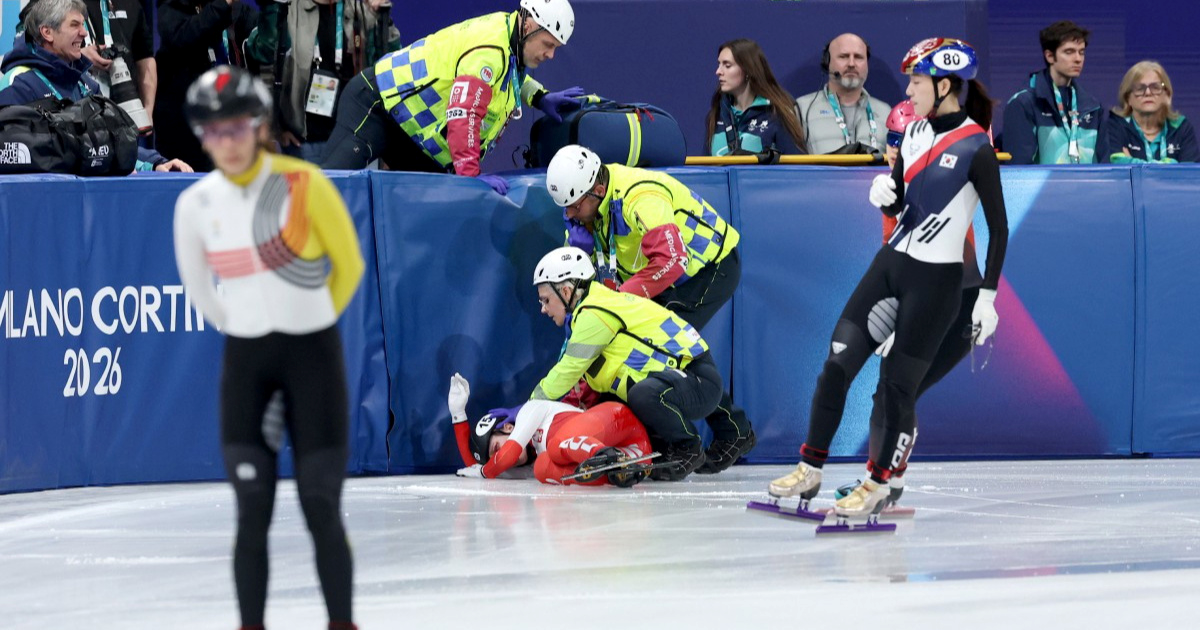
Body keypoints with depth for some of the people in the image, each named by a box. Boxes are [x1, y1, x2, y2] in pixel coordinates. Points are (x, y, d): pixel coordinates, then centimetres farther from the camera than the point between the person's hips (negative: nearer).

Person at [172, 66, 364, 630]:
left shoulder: (304, 184, -13)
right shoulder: (195, 205, -3)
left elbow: (349, 265, 1)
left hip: (314, 356, -2)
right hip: (245, 362, 2)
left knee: (322, 512, -1)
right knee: (252, 515, -1)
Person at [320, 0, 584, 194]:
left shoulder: (506, 28, 4)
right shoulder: (489, 50, -26)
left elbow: (507, 74, 29)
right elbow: (464, 113, -34)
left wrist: (540, 97, 14)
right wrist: (470, 172, -36)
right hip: (372, 106, -10)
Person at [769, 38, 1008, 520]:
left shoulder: (975, 148, -14)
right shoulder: (914, 133, 8)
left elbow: (998, 227, -10)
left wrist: (987, 297, -12)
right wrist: (885, 194, -7)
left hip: (935, 281, -7)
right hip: (891, 263, 7)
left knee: (896, 384, -2)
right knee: (837, 364, 2)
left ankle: (877, 487, 12)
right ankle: (810, 471, 11)